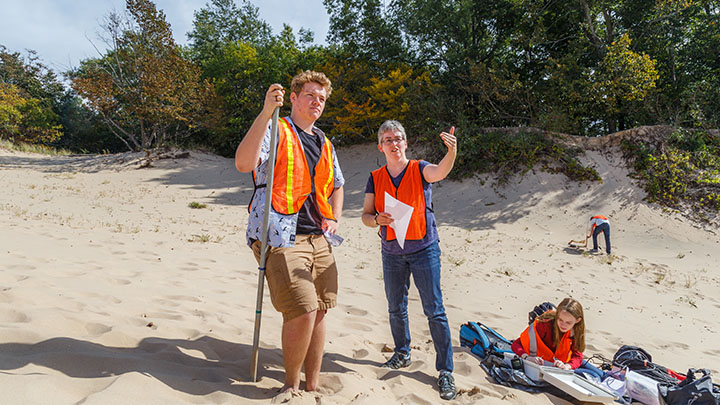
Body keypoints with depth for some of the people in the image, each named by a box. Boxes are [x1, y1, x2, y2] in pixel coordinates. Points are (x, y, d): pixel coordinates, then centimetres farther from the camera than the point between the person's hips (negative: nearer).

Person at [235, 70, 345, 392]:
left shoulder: (325, 144, 21)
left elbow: (336, 186, 33)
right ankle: (291, 385, 9)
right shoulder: (275, 130, 1)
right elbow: (244, 163, -20)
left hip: (318, 240, 7)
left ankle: (312, 385, 25)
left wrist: (335, 219, 16)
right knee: (303, 311, -15)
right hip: (281, 238, -7)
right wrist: (266, 112, -24)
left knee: (318, 312, 8)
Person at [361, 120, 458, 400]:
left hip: (424, 250, -3)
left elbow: (440, 171, -26)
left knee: (434, 311, -3)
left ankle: (445, 370, 7)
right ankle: (402, 354, 35)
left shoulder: (420, 170, -3)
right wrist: (377, 219, -18)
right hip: (391, 252, 4)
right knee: (396, 308, 14)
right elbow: (365, 214, 5)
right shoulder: (375, 178, 5)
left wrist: (452, 152, -47)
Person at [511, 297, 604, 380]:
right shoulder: (545, 324, -29)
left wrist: (568, 366, -36)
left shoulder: (576, 329, -13)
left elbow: (577, 355, -15)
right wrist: (527, 358, -45)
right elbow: (517, 344, -27)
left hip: (564, 362, 6)